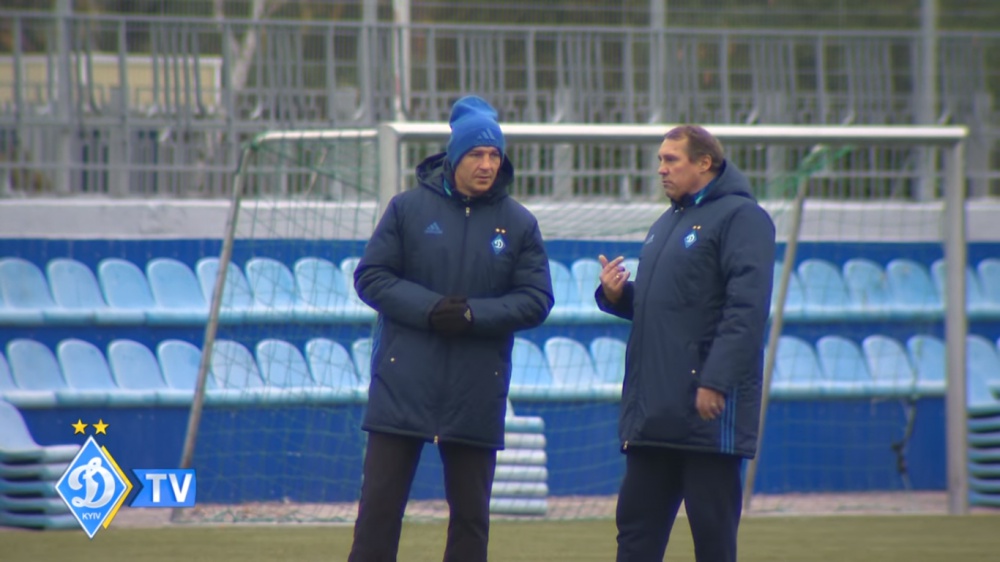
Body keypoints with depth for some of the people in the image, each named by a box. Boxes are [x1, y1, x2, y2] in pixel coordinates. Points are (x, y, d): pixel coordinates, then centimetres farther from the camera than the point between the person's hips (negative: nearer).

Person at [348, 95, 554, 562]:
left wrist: (473, 314, -14)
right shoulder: (409, 208, 2)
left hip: (477, 395, 1)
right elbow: (370, 277, 0)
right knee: (379, 505, -2)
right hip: (402, 387, -1)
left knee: (471, 514, 6)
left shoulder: (519, 223, 5)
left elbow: (535, 300, 1)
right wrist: (427, 308, -15)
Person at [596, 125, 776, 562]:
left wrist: (715, 382, -24)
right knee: (636, 526, 7)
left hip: (709, 410, -9)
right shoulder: (667, 223, 21)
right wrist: (616, 295, 6)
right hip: (654, 408, 9)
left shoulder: (740, 217, -7)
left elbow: (746, 308, -16)